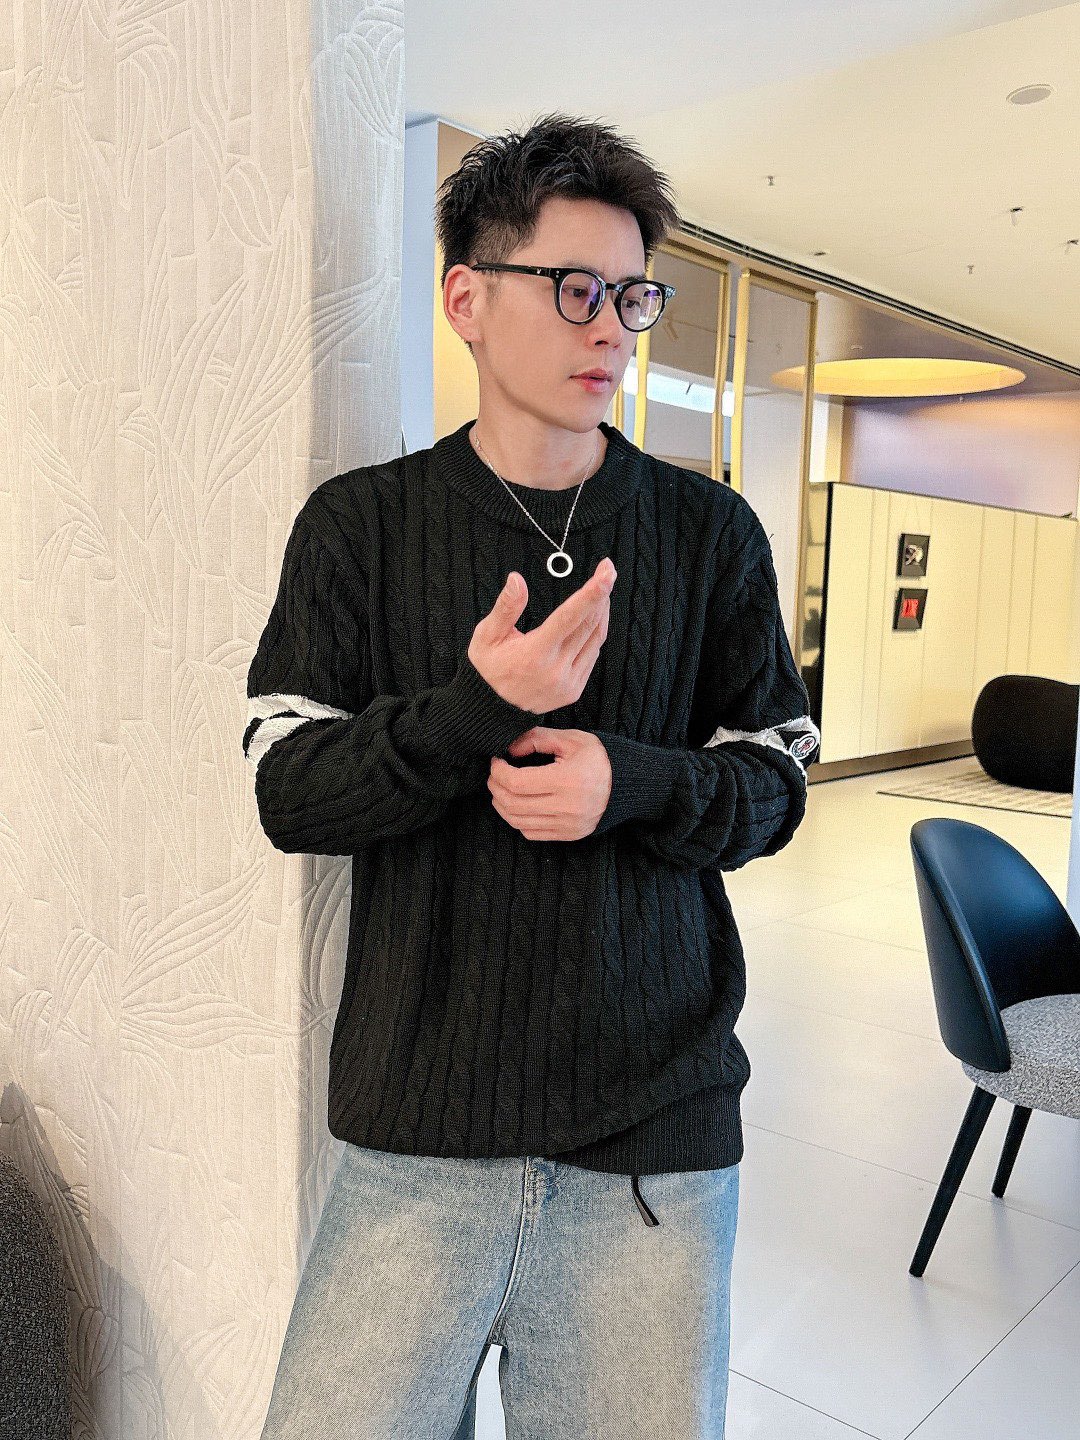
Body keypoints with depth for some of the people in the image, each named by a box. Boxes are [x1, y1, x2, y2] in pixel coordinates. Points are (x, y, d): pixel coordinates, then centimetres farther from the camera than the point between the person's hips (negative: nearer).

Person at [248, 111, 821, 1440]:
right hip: (417, 1127, 0)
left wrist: (635, 784, -15)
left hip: (658, 1130, 1)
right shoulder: (358, 524, 1)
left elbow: (774, 781, 6)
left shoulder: (710, 532, 4)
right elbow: (288, 791, -3)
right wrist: (471, 711, -21)